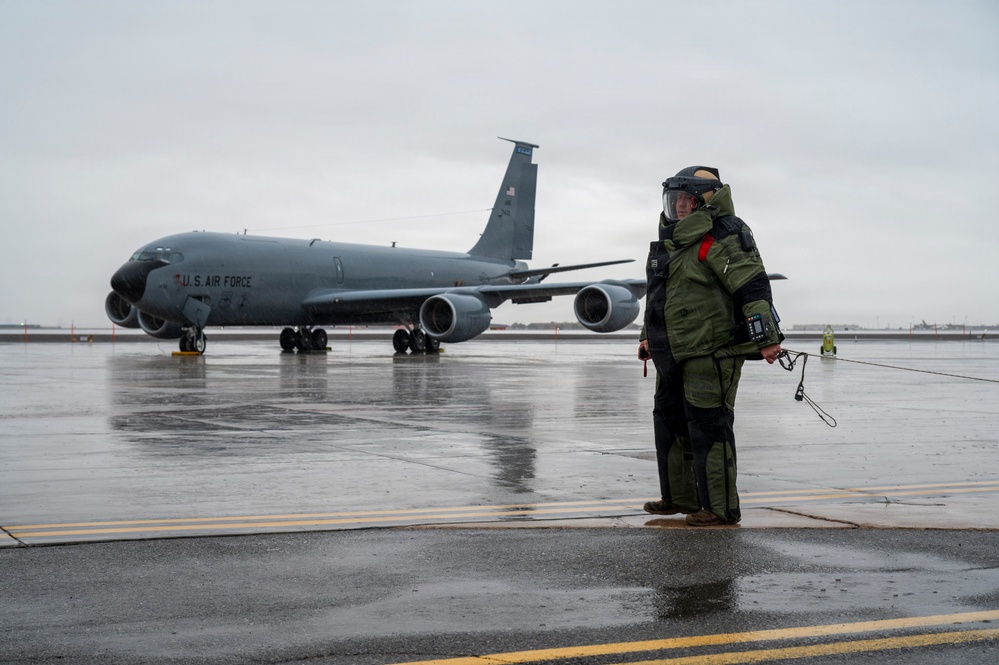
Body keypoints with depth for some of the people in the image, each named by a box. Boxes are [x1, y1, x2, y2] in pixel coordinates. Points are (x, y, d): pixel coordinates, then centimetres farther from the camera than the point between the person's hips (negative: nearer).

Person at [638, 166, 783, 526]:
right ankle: (680, 497, 28)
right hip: (675, 355, 10)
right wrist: (649, 336, 30)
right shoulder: (674, 240, 17)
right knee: (669, 422, 16)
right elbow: (659, 294, 29)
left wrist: (766, 339, -27)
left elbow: (753, 287, -21)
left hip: (711, 354, -10)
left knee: (708, 427, -7)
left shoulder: (719, 239, -14)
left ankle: (721, 507, 1)